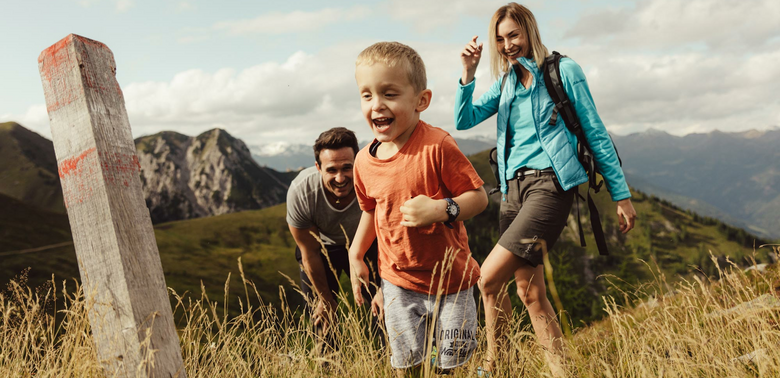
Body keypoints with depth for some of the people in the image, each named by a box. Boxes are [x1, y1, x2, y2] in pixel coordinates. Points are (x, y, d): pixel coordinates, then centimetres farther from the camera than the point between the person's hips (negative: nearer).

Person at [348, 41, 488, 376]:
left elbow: (478, 197, -18)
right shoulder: (364, 161, -4)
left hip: (450, 278, -3)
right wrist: (356, 255, 10)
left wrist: (439, 209, -34)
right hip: (398, 282, 4)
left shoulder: (436, 146, -22)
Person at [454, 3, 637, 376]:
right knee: (530, 293, 6)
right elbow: (463, 119, 8)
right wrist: (468, 72, -4)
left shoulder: (562, 70, 1)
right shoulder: (506, 82, 18)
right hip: (514, 188, 7)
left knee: (490, 277, -15)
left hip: (549, 184, -6)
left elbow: (595, 133, 1)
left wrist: (621, 194, -1)